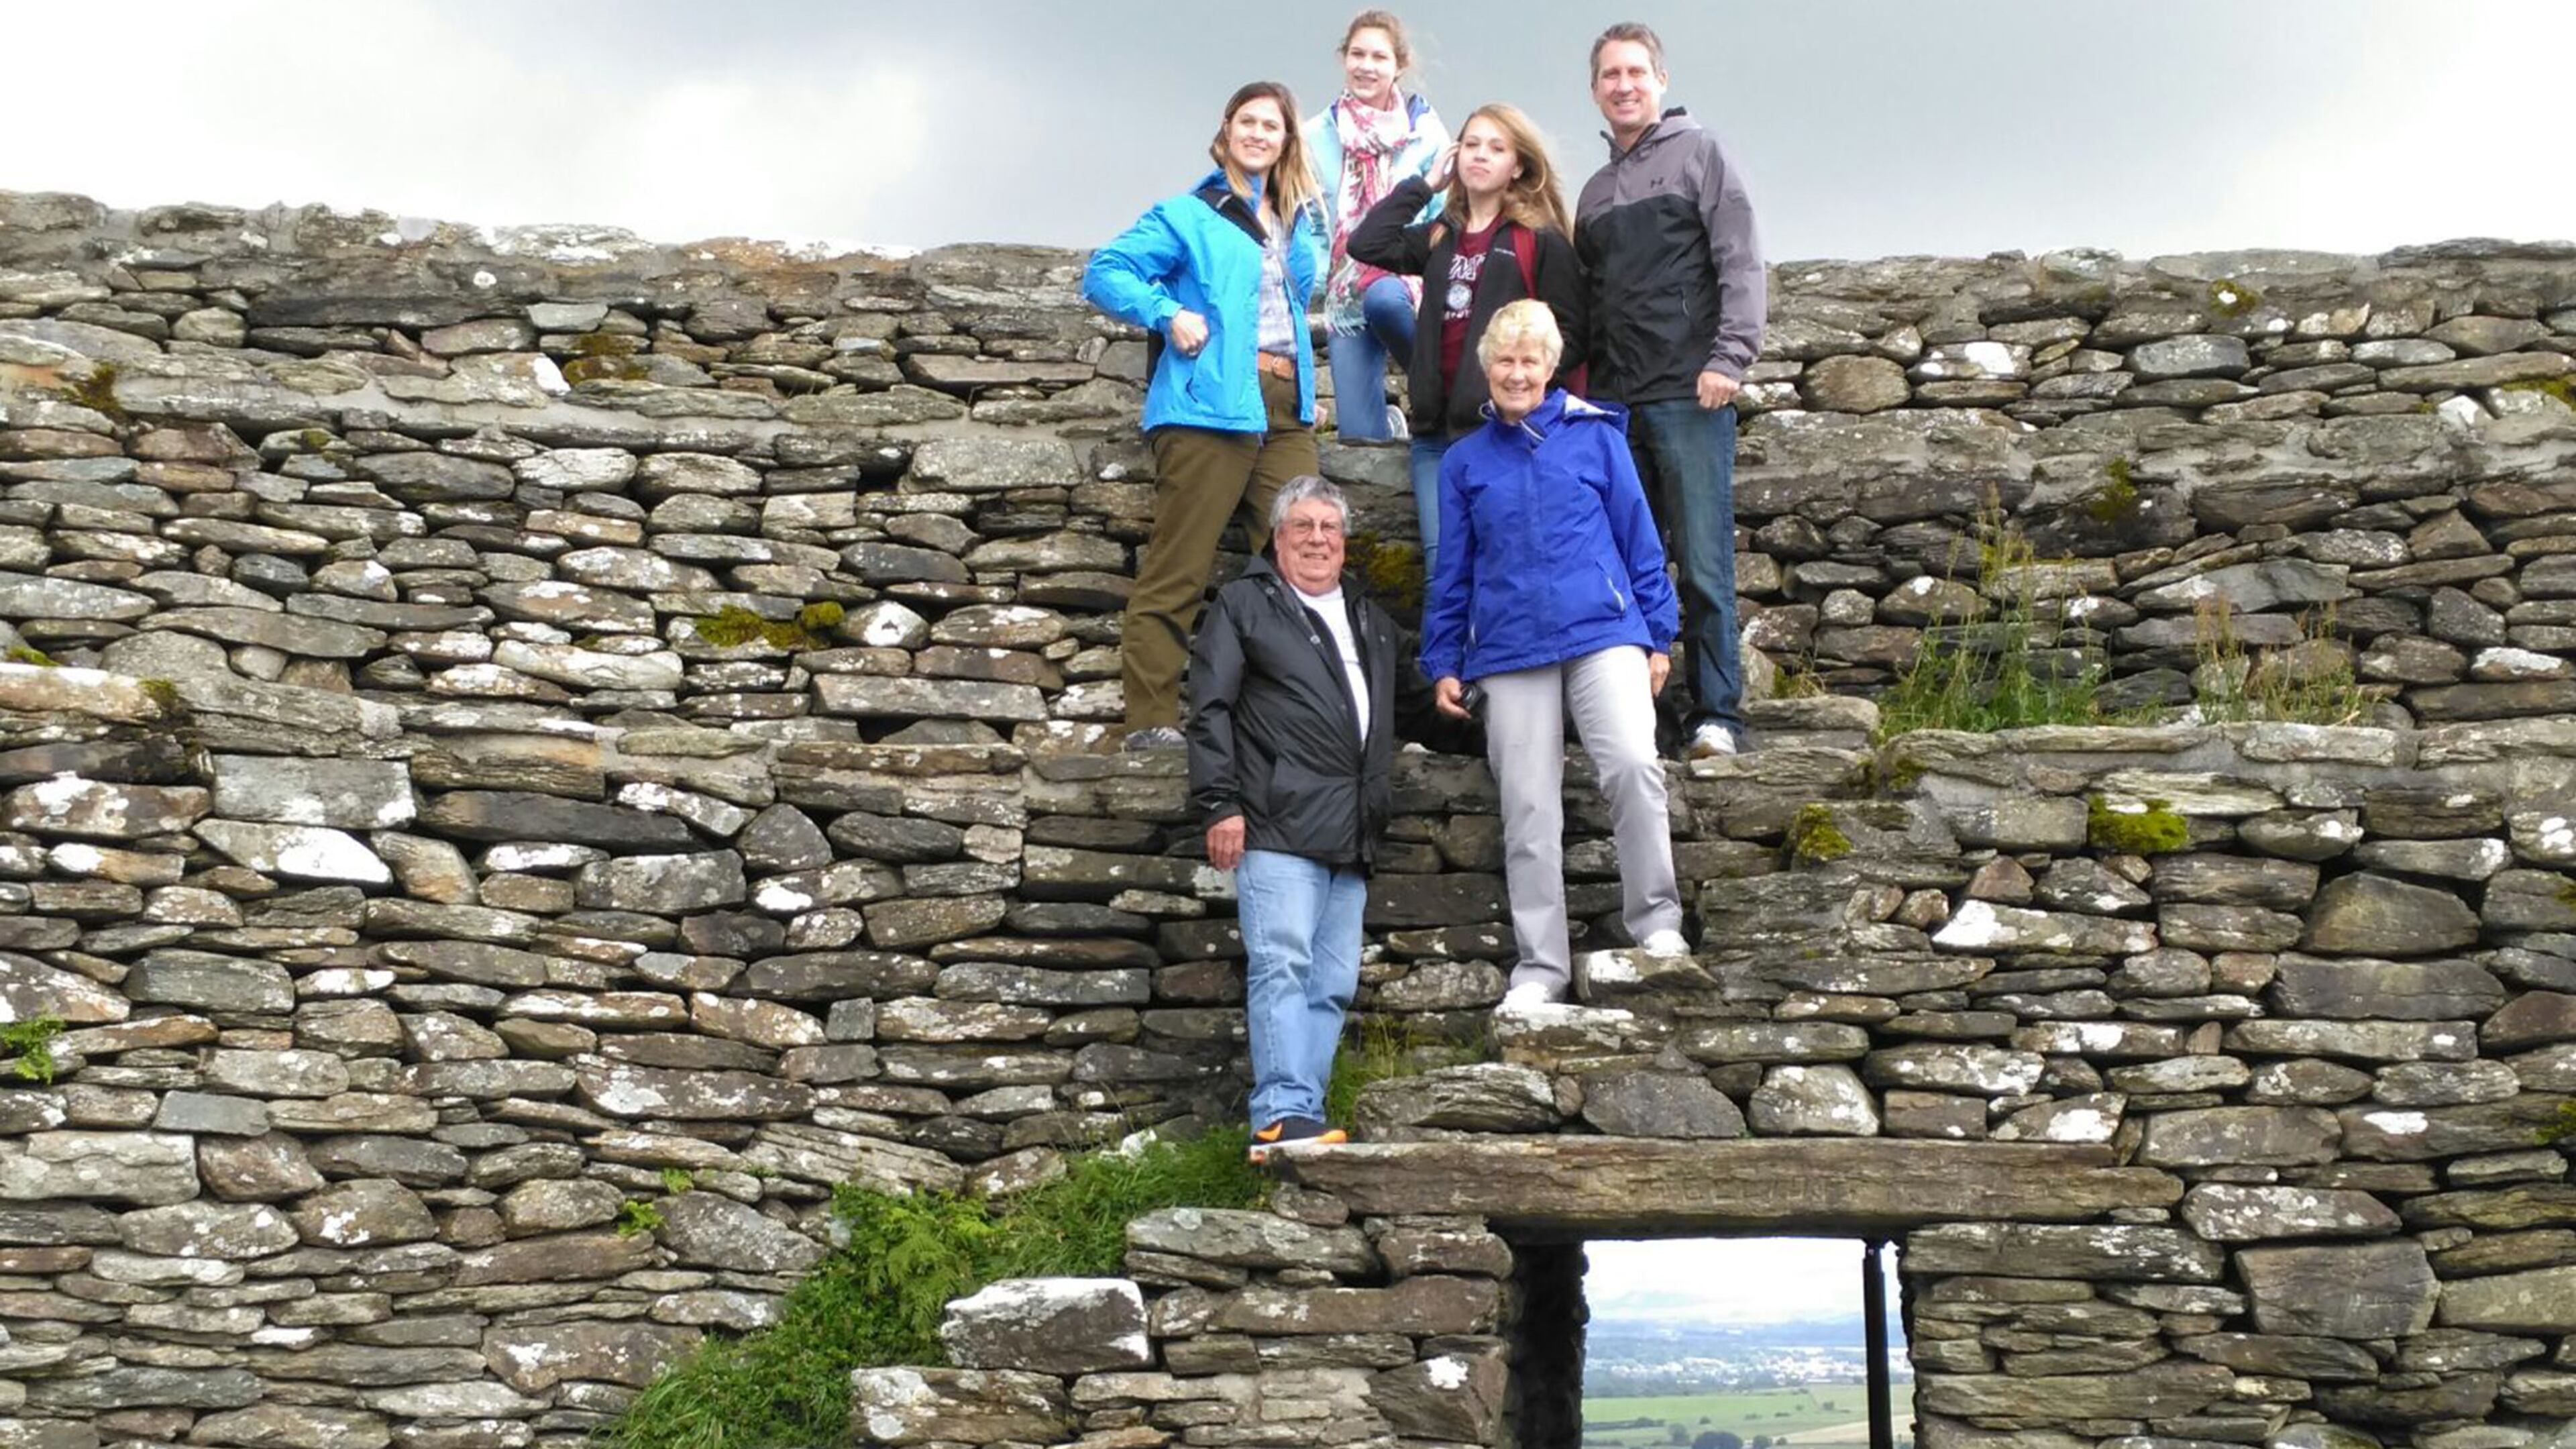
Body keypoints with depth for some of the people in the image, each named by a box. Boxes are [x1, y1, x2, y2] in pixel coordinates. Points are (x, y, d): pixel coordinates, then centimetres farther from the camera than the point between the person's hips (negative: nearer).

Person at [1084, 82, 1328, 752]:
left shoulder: (1299, 221, 20)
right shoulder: (1190, 216, 1)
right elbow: (1103, 273, -2)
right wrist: (1170, 315, -14)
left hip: (1286, 409, 6)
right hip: (1210, 405, -6)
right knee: (1178, 569, -6)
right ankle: (1150, 718, -4)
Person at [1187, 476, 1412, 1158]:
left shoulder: (1371, 621, 27)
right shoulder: (1244, 604, 9)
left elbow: (1413, 693, 44)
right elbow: (1210, 709, -1)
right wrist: (1220, 802, -9)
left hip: (1351, 839, 7)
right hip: (1278, 827, -7)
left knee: (1333, 985, 1)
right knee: (1283, 967, -16)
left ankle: (1292, 1123, 2)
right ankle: (1285, 1116, -21)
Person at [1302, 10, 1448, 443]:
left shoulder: (1424, 130, 0)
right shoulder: (1318, 136, 4)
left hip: (1406, 278, -2)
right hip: (1345, 299, 2)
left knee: (1383, 298, -38)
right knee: (1358, 433, -7)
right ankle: (1390, 421, 29)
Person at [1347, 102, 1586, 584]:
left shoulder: (1541, 239, 2)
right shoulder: (1439, 237, 19)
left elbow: (1568, 330, -2)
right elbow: (1366, 244, 5)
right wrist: (1424, 184, 9)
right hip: (1437, 427, 5)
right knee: (1441, 561, 1)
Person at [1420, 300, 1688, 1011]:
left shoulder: (1594, 436, 7)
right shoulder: (1465, 461, 12)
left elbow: (1639, 538, 10)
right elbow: (1452, 572, 16)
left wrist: (1658, 633, 7)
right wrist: (1443, 662, 12)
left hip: (1604, 633, -2)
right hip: (1509, 651, 2)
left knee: (1633, 765, -23)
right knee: (1529, 810, 3)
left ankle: (1656, 921, -7)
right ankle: (1540, 967, 10)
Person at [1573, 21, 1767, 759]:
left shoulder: (1698, 154, 6)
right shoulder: (1596, 191, 21)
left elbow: (1740, 264, -3)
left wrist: (1730, 359, -13)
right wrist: (1586, 386, 13)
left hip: (1689, 395, -5)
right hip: (1614, 405, 5)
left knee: (1704, 565, -8)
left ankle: (1717, 716, -4)